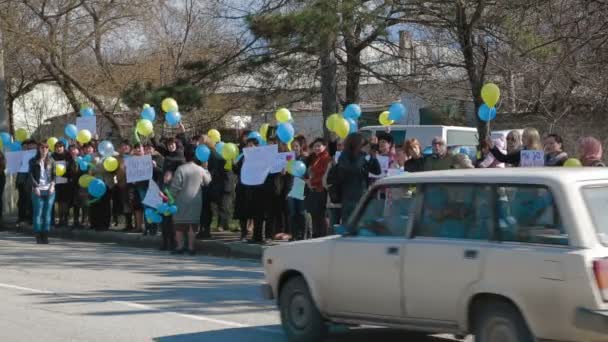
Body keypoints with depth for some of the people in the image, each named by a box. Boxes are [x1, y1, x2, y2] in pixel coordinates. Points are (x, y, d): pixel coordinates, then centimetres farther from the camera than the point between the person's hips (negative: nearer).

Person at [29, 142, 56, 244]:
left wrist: (52, 185, -5)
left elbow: (54, 174, 10)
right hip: (38, 190, -2)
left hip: (49, 190, 2)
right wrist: (35, 187, -10)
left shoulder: (51, 161, 13)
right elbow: (31, 175, 1)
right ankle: (38, 236, -4)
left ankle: (45, 235, 4)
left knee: (47, 213, 1)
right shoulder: (33, 161, 6)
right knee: (38, 213, -5)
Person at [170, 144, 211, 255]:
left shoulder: (181, 169, -13)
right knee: (193, 224, 7)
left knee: (179, 224, 8)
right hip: (196, 201, 3)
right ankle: (191, 247, 6)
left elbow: (175, 186, -14)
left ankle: (180, 246, 8)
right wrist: (206, 170, 30)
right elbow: (207, 180, 16)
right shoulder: (200, 170, -3)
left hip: (182, 201, -3)